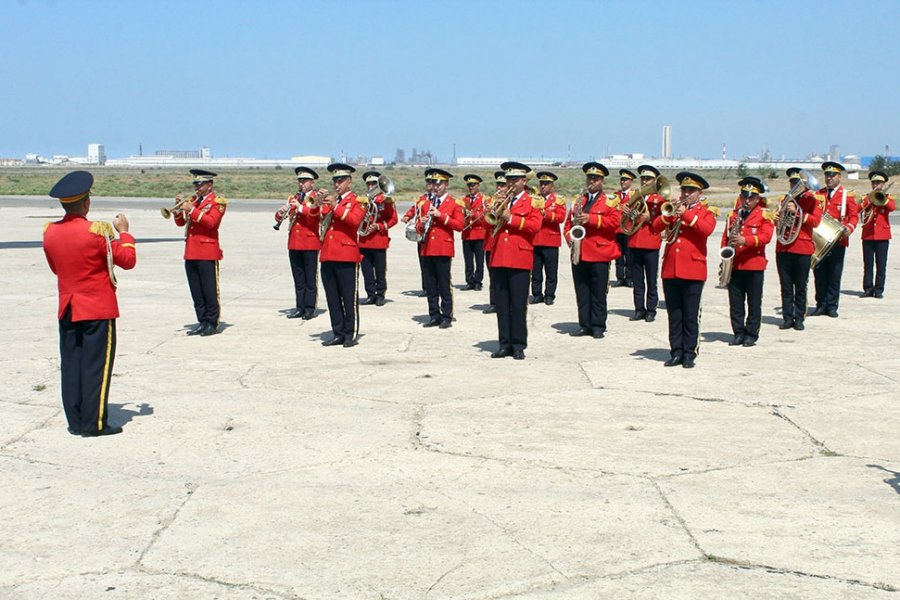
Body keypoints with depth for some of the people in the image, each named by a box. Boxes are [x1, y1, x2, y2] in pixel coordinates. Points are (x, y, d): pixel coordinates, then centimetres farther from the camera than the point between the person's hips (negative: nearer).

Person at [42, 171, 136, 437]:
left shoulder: (50, 232, 1)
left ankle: (75, 421, 15)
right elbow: (128, 260, -6)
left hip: (67, 310, 5)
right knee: (96, 365, 0)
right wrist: (124, 232, 7)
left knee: (71, 365, 10)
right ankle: (95, 423, 3)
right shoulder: (98, 231, -16)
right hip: (98, 310, -5)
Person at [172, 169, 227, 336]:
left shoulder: (218, 201, -3)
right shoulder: (192, 200, 17)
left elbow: (211, 222, -18)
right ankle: (202, 321, 15)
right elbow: (180, 222, 15)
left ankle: (212, 323, 4)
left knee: (210, 290, -3)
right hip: (190, 252, 7)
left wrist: (192, 210, -20)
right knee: (196, 291, 8)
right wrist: (178, 208, -2)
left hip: (207, 253, -7)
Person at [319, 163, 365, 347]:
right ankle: (338, 334, 14)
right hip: (327, 255, 6)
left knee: (349, 297, -3)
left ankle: (350, 334, 4)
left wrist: (335, 206, -21)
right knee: (332, 298, 7)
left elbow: (355, 220, -16)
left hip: (347, 256, -6)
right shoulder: (330, 200, 18)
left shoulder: (357, 201, 3)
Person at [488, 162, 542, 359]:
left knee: (518, 305, -2)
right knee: (501, 305, 6)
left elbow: (535, 225, -11)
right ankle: (505, 344, 12)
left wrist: (511, 218, -13)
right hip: (498, 259, 5)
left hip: (520, 259, -5)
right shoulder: (501, 200, 18)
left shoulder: (532, 202, 4)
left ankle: (519, 346, 5)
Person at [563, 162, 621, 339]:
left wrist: (591, 219, -18)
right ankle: (585, 325, 13)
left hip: (599, 253, -5)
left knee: (598, 293, 0)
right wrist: (569, 236, -1)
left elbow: (615, 221, -11)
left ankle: (598, 326, 7)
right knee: (581, 292, 7)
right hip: (578, 254, 5)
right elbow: (569, 222, 19)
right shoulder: (578, 200, 18)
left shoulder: (610, 201, 3)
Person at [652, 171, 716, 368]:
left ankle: (689, 354, 6)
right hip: (670, 270, 4)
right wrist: (669, 213, -12)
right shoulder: (673, 209, 16)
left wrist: (685, 214, -17)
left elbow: (707, 229, -16)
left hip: (693, 271, -4)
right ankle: (676, 352, 13)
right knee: (674, 315, 7)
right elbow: (656, 226, 3)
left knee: (690, 316, 1)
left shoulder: (705, 212, 5)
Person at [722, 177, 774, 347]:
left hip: (754, 264, -4)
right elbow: (725, 237, 14)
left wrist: (745, 240, -25)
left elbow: (766, 236, -12)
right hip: (734, 265, 4)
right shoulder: (733, 215, 13)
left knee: (754, 303, 3)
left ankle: (752, 334, 9)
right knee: (735, 302, 6)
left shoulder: (765, 215, 0)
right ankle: (739, 333, 14)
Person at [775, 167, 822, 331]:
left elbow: (815, 221, -9)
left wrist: (797, 212, -20)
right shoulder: (786, 200, 16)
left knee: (801, 287, 1)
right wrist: (777, 218, 1)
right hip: (783, 247, 4)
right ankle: (788, 317, 8)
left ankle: (799, 318, 7)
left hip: (802, 248, -4)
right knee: (786, 286, 3)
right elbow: (780, 216, 25)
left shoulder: (812, 200, 3)